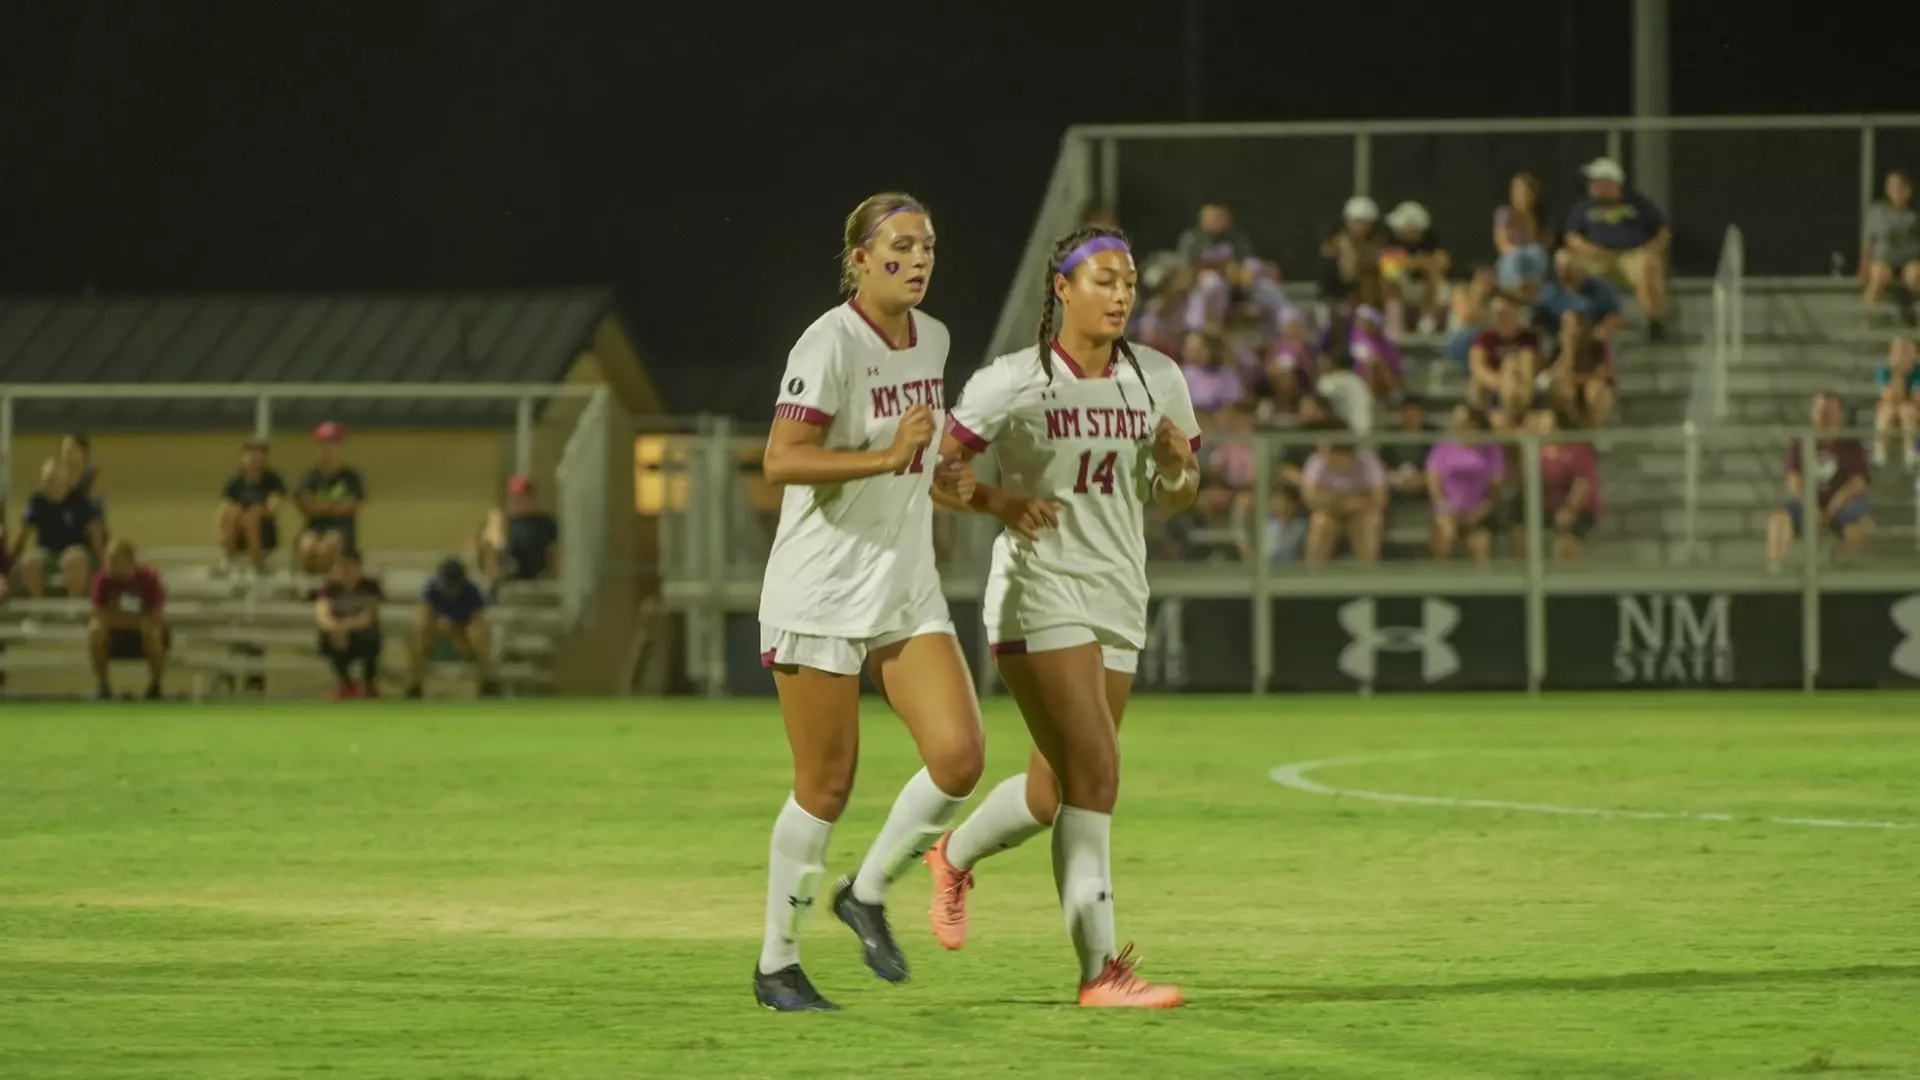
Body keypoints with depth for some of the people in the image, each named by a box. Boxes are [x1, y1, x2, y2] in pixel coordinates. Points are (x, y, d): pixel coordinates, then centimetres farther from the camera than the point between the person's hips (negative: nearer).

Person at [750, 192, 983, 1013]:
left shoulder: (931, 339, 8)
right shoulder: (831, 344, -15)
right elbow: (780, 460, -25)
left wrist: (940, 472, 10)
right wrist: (888, 456, -31)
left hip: (906, 591, 7)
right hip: (820, 592, -7)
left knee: (959, 755, -9)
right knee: (825, 785, -1)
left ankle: (868, 894, 14)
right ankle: (776, 963, 14)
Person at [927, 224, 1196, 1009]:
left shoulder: (1157, 380, 6)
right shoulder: (1013, 383, -8)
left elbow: (1175, 500, 13)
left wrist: (1176, 467, -9)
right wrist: (997, 501, -22)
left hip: (1119, 599, 6)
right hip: (1040, 592, -6)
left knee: (1053, 794, 12)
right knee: (1096, 770, -17)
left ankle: (956, 856, 43)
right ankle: (1101, 968, -15)